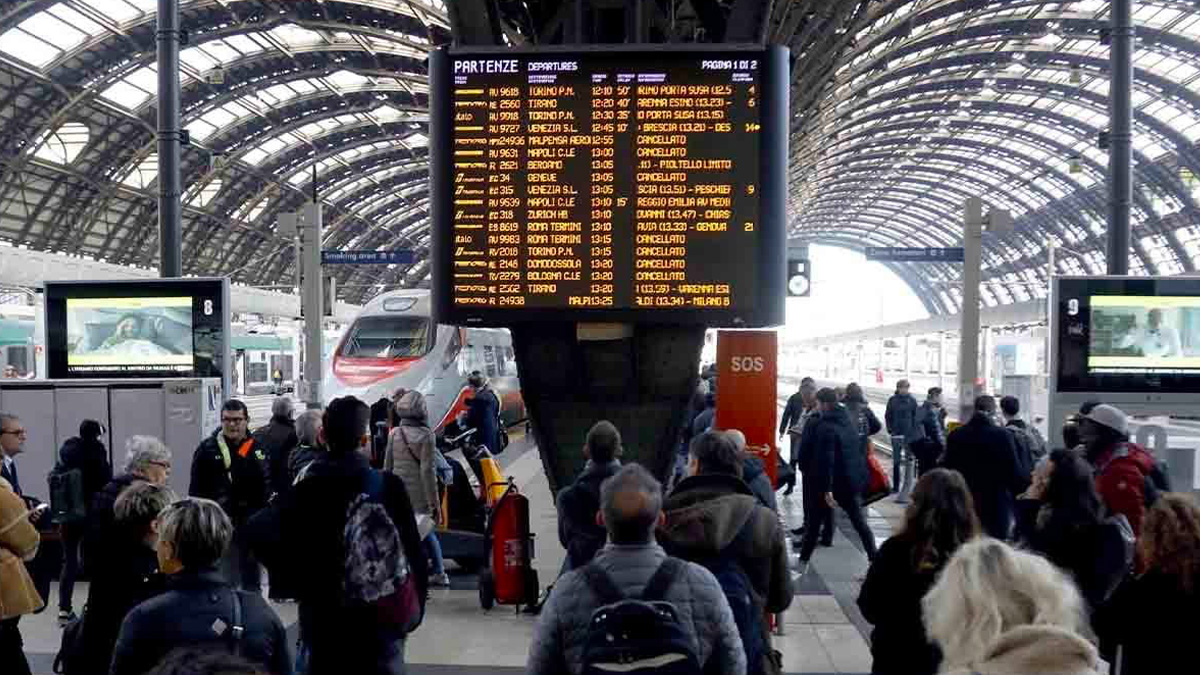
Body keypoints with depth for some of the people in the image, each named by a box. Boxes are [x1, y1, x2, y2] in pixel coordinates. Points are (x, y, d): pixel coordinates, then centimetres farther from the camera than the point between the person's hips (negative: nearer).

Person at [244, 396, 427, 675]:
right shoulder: (389, 486, -9)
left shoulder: (305, 490, -4)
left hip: (321, 622, 2)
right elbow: (413, 555, -11)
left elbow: (258, 531, -20)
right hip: (380, 621, -2)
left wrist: (298, 581, -11)